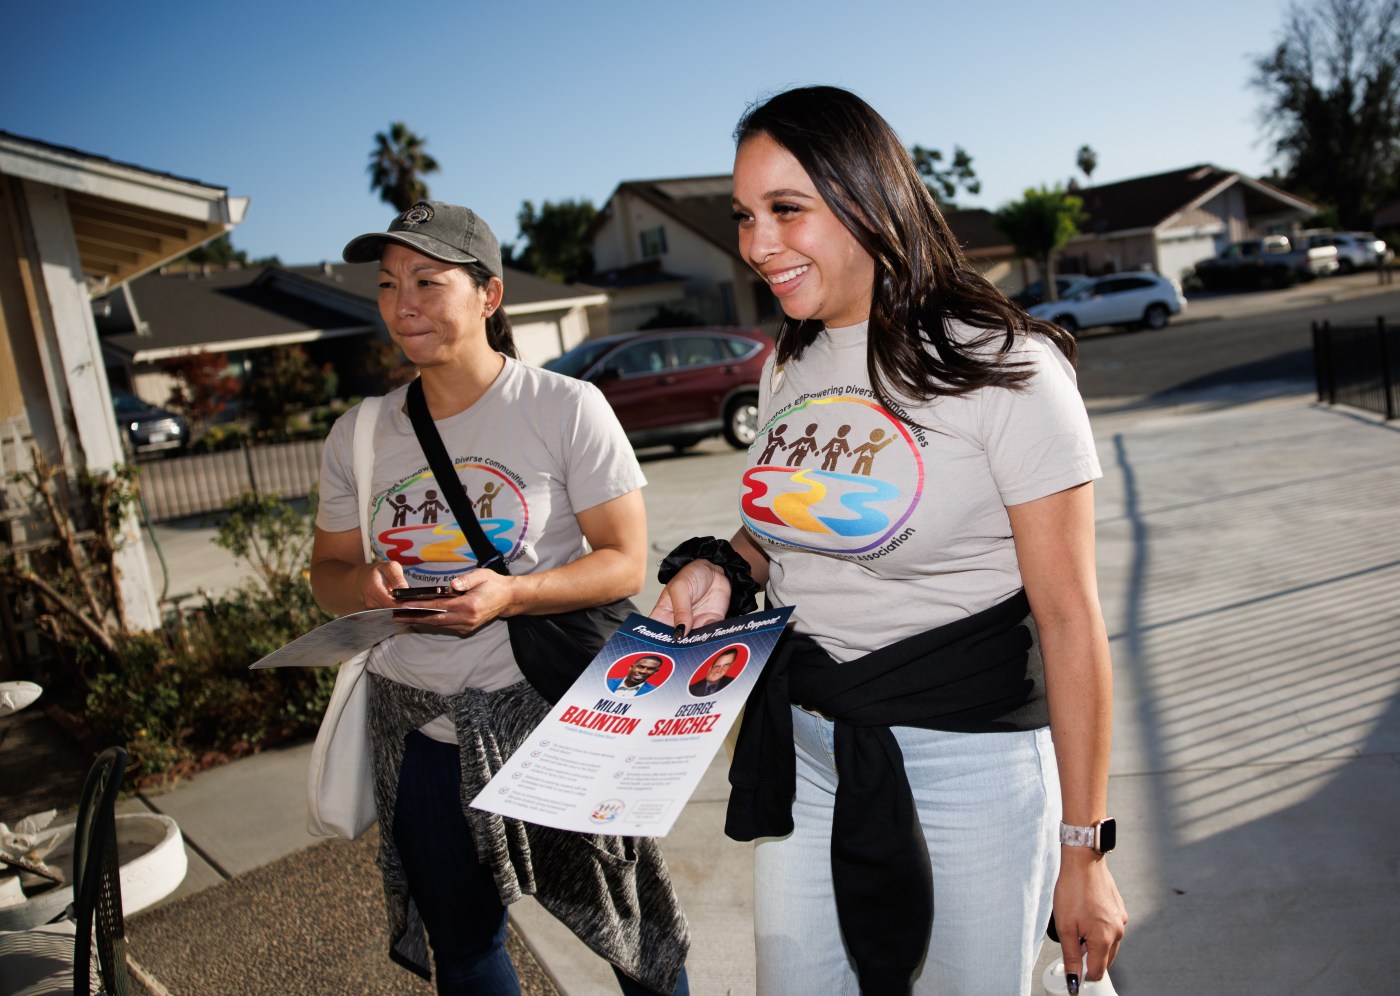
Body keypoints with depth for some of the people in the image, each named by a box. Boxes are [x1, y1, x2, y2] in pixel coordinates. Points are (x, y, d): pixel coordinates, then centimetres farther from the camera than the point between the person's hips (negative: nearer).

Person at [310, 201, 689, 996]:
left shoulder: (564, 407, -9)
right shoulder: (358, 435, 4)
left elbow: (625, 562, -11)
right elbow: (329, 569, 11)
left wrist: (510, 594, -27)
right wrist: (364, 587, -13)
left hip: (554, 715, -4)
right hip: (419, 732, 4)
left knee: (626, 925, 12)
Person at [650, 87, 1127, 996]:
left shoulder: (1003, 370, -15)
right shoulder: (789, 369, 6)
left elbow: (1070, 620, -14)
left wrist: (1084, 850, -11)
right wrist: (723, 567, -4)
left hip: (967, 759, -5)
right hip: (800, 751, 6)